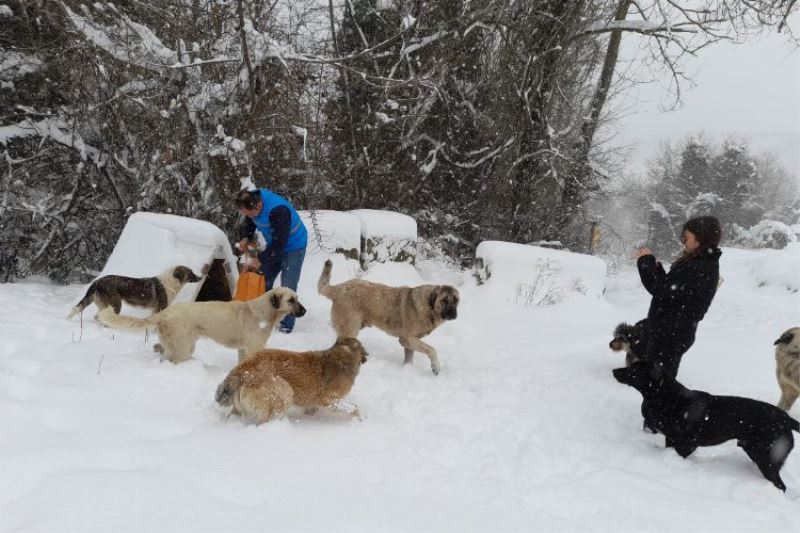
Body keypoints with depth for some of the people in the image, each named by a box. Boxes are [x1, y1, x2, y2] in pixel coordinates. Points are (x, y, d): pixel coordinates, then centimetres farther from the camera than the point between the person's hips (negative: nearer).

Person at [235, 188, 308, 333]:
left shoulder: (279, 210, -37)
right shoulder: (253, 202, -13)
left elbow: (279, 243, -32)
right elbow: (248, 224, 6)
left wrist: (261, 259, -26)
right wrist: (245, 237, -15)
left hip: (293, 247, -8)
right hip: (274, 245, 8)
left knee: (287, 288, -11)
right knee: (264, 281, 8)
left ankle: (287, 325, -2)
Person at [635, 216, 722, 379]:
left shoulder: (698, 268, -21)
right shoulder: (704, 263, 13)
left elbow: (664, 290, -22)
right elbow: (670, 288, 16)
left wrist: (647, 262, -12)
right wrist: (653, 266, 5)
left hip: (671, 334, -10)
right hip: (672, 331, 10)